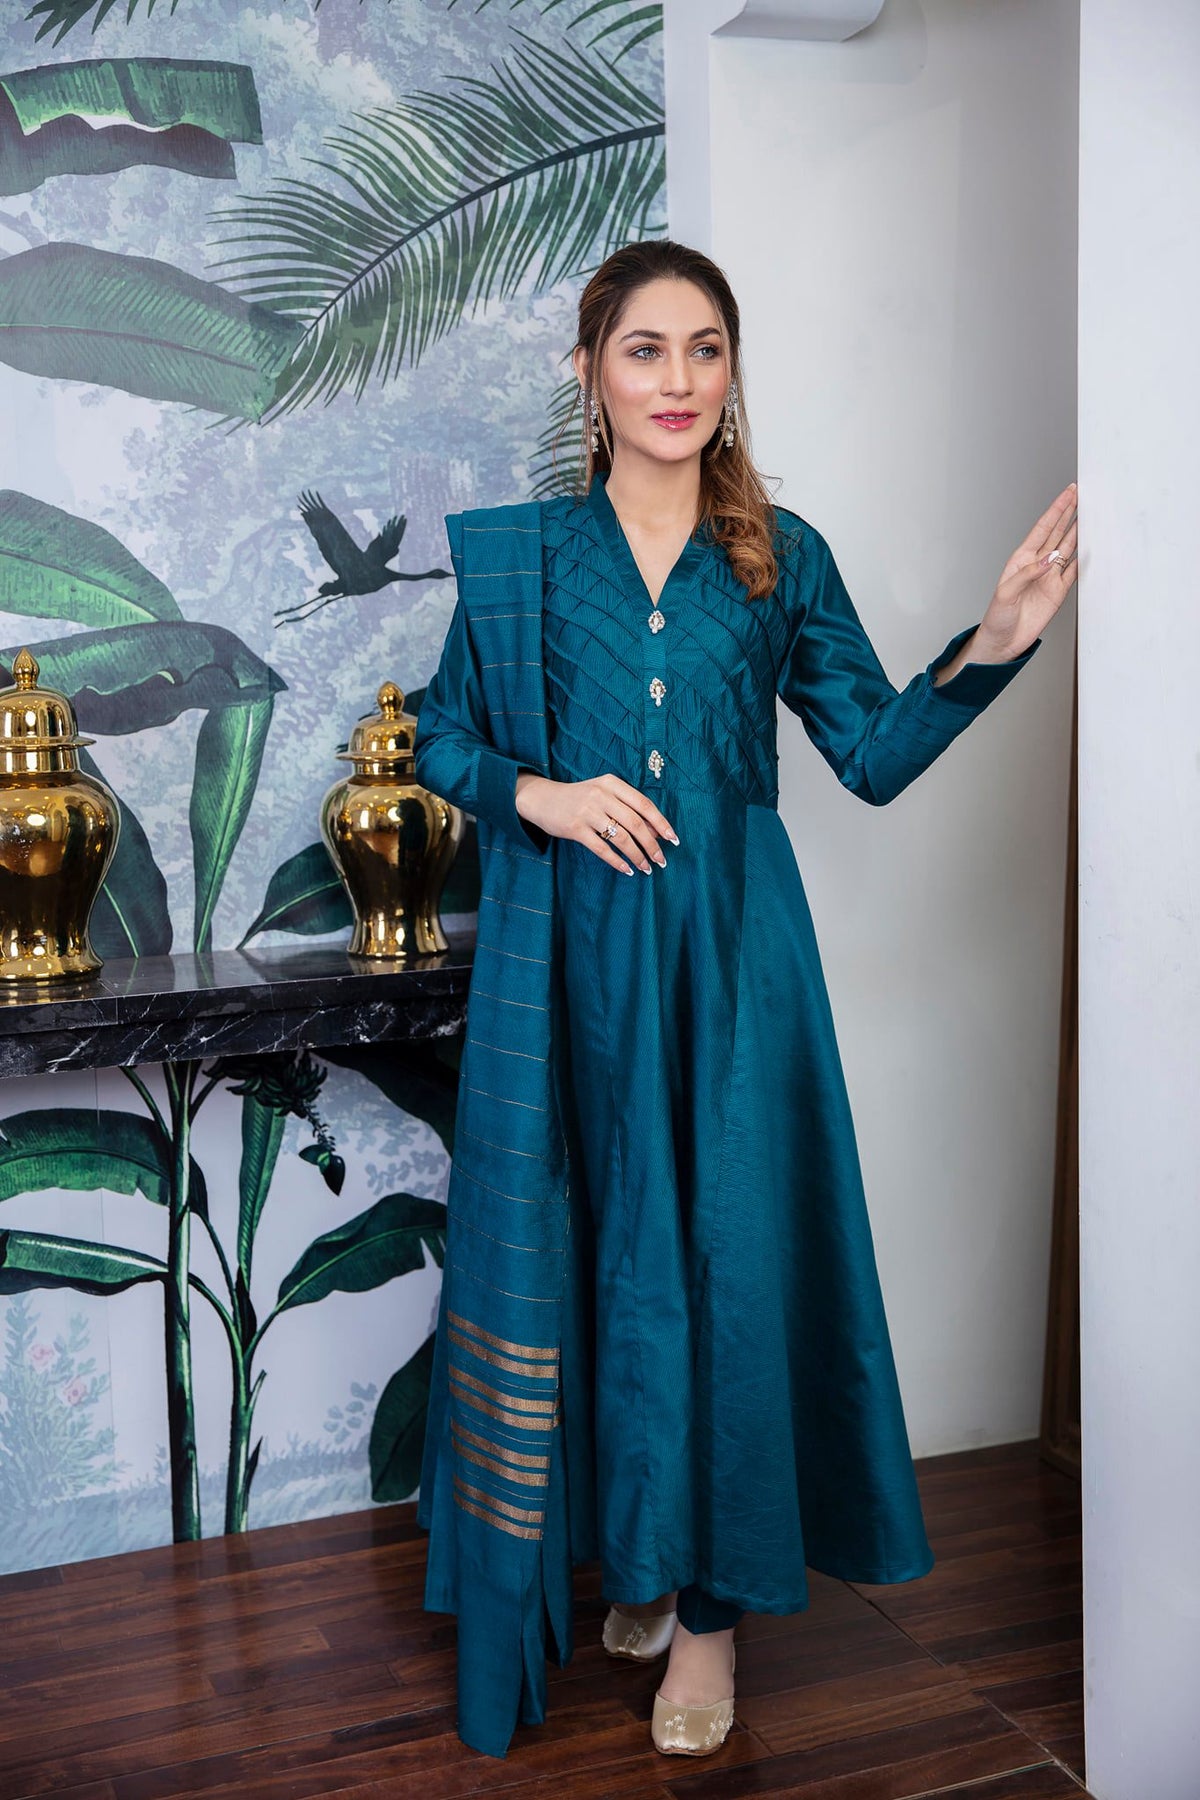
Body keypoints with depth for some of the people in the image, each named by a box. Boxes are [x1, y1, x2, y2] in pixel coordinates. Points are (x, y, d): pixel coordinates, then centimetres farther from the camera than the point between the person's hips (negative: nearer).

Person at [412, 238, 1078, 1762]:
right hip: (570, 957, 0)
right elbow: (440, 740, 9)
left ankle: (710, 1596, 16)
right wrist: (538, 794, -10)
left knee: (725, 1250, 1)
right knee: (594, 1248, 7)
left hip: (731, 951, 0)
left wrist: (996, 640, -10)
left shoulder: (783, 557, 5)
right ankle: (634, 1554, 27)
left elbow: (875, 755, 4)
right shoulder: (517, 552, 5)